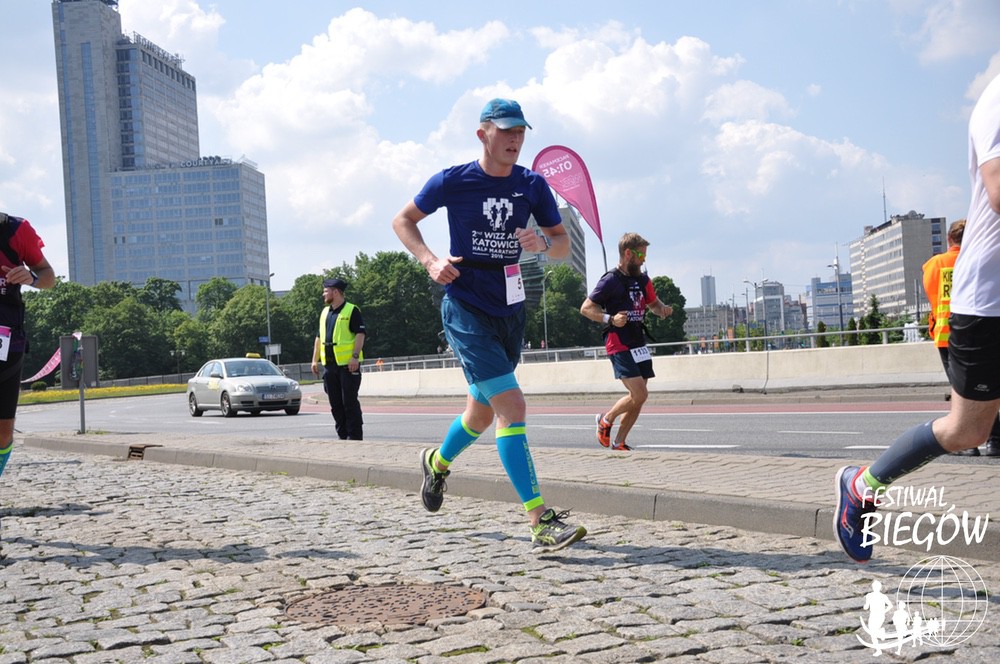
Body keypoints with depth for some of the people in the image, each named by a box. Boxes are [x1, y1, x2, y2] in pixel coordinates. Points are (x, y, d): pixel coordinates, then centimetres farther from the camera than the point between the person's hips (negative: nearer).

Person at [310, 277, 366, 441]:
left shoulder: (352, 311, -5)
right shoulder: (325, 312, 18)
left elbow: (360, 334, -12)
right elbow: (319, 337, 22)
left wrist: (355, 356, -21)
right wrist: (315, 359, 16)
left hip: (348, 365, -7)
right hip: (329, 365, 7)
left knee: (350, 401, -8)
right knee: (335, 403, 8)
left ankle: (355, 436, -4)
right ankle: (343, 435, 15)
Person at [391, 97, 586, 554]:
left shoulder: (532, 185, 2)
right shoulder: (453, 182, -8)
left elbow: (563, 245, 5)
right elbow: (403, 220, 5)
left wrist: (544, 244, -19)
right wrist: (430, 261, -12)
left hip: (509, 310, 5)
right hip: (465, 309, -5)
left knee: (482, 414, 18)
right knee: (511, 406, -18)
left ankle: (439, 462, 50)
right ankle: (540, 523, -19)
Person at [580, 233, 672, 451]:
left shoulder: (643, 279, 13)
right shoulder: (611, 280, -10)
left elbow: (653, 303, 28)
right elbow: (585, 308, -9)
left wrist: (662, 309, 4)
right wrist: (610, 319, -23)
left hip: (639, 345, 8)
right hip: (620, 346, -8)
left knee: (638, 398, 5)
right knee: (639, 394, -16)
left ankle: (619, 443, 16)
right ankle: (606, 419, 9)